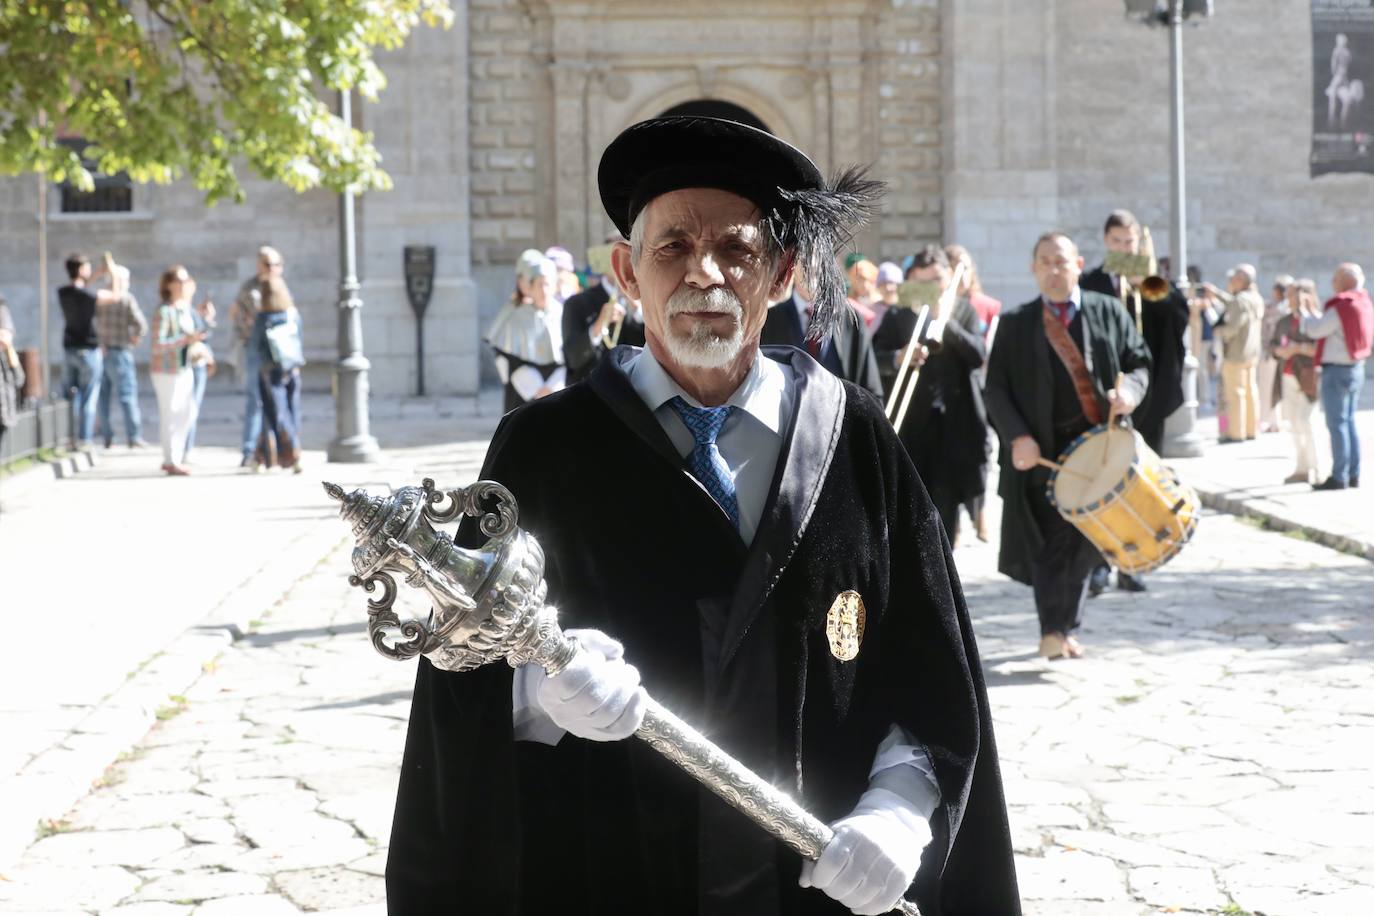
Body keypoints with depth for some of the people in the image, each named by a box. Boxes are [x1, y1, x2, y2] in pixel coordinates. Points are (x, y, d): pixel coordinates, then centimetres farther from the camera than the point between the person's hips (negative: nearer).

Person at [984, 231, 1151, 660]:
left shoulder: (1109, 312, 7)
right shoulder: (1015, 323, 4)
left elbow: (1139, 362, 11)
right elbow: (996, 388, 1)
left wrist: (1129, 388, -12)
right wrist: (1018, 437, -13)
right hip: (1043, 450, -1)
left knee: (1084, 542, 5)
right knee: (1050, 539, -7)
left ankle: (1067, 628, 16)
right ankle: (1052, 629, -5)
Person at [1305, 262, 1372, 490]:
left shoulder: (1341, 307, -20)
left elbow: (1316, 330, -16)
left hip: (1337, 370, -9)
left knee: (1337, 424, -4)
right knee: (1349, 422, 15)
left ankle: (1339, 477, -2)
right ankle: (1353, 474, 17)